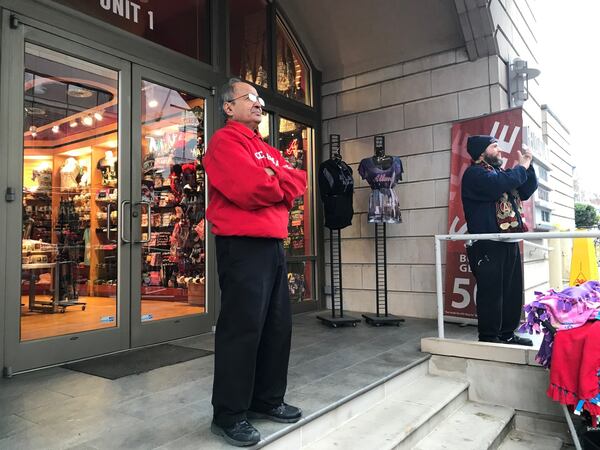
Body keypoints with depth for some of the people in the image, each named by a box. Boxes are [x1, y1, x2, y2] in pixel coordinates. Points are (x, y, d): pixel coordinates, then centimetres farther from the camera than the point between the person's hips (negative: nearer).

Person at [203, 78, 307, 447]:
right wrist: (279, 182, -1)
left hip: (274, 245, 9)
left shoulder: (268, 150, 23)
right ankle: (229, 415, 9)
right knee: (242, 328, -4)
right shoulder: (226, 141, -4)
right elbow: (250, 188, -19)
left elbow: (299, 182, 10)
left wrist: (269, 179, -6)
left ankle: (268, 400, 27)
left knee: (278, 325, 12)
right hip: (243, 246, -9)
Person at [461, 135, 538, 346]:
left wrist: (528, 166, 10)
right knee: (491, 291, -6)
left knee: (512, 289, 12)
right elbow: (499, 185, -25)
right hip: (488, 245, -9)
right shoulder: (475, 174, -6)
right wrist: (522, 167, -9)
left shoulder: (500, 172, 23)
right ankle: (488, 337, 2)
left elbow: (526, 191, 25)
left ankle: (507, 333, 22)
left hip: (509, 242, 9)